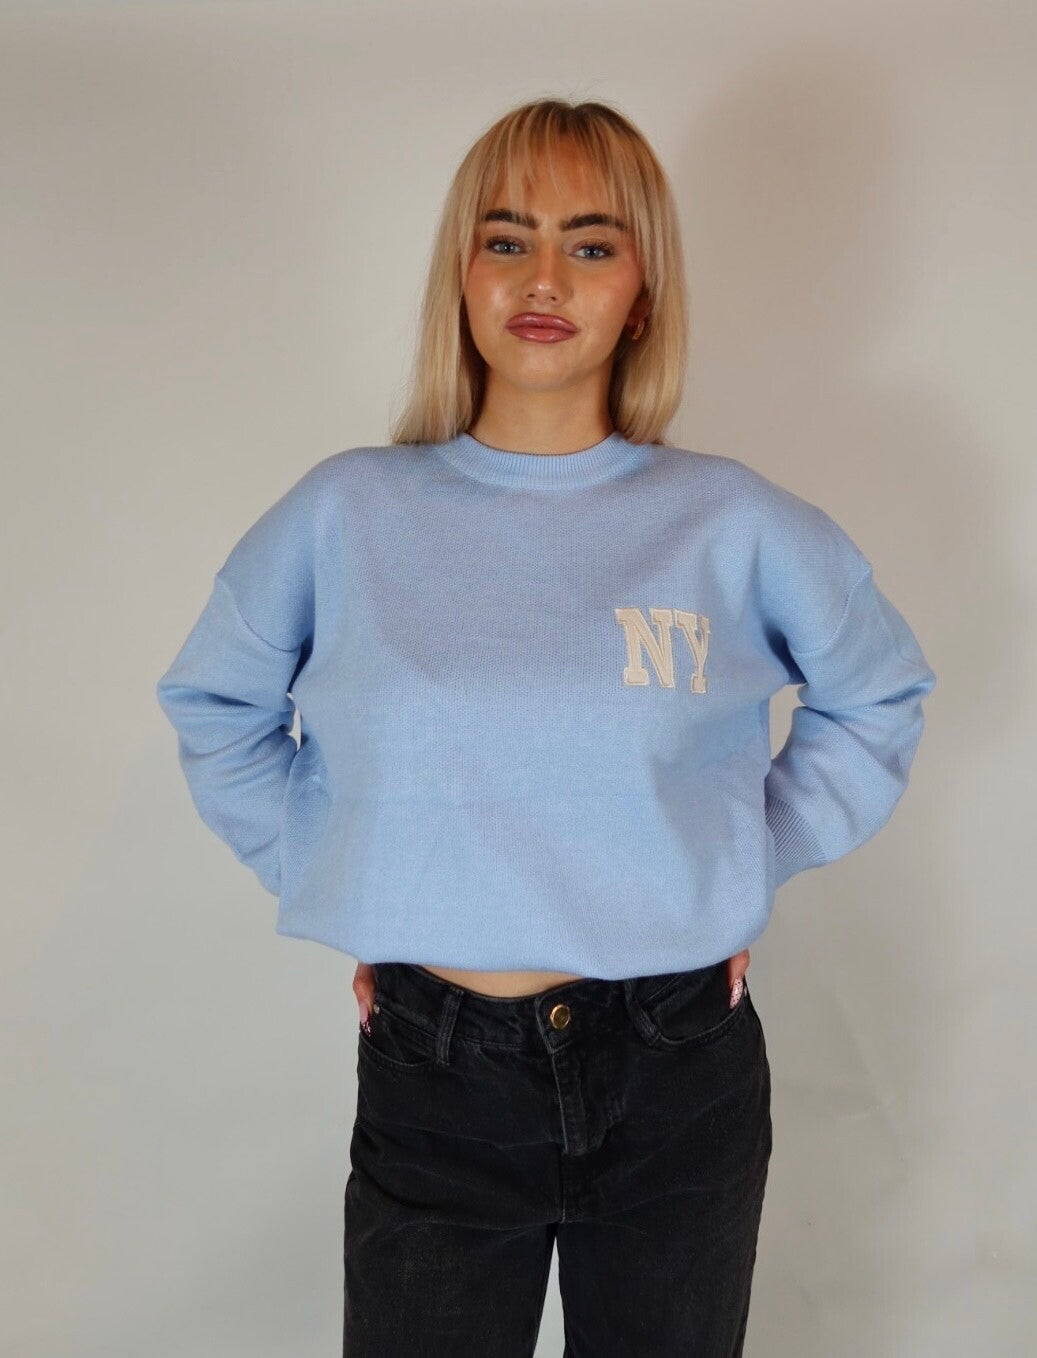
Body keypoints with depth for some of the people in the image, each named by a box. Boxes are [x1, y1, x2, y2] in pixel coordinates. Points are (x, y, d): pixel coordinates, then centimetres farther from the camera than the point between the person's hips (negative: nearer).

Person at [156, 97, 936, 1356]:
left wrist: (758, 860, 2)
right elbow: (214, 704, 10)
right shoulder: (346, 512, -4)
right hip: (430, 1074, 0)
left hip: (682, 1076, 1)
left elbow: (878, 695, 11)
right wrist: (317, 874, 2)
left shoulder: (732, 523, -5)